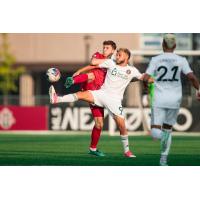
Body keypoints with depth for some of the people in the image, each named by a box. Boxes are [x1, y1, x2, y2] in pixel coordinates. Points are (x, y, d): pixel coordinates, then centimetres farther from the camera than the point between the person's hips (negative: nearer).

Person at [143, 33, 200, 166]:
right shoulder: (181, 60, -2)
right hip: (175, 99, 2)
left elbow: (146, 78, -8)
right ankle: (164, 159, 16)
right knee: (168, 129, 20)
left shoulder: (156, 60, -3)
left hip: (159, 99, -2)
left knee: (155, 132, 0)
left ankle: (164, 136, -34)